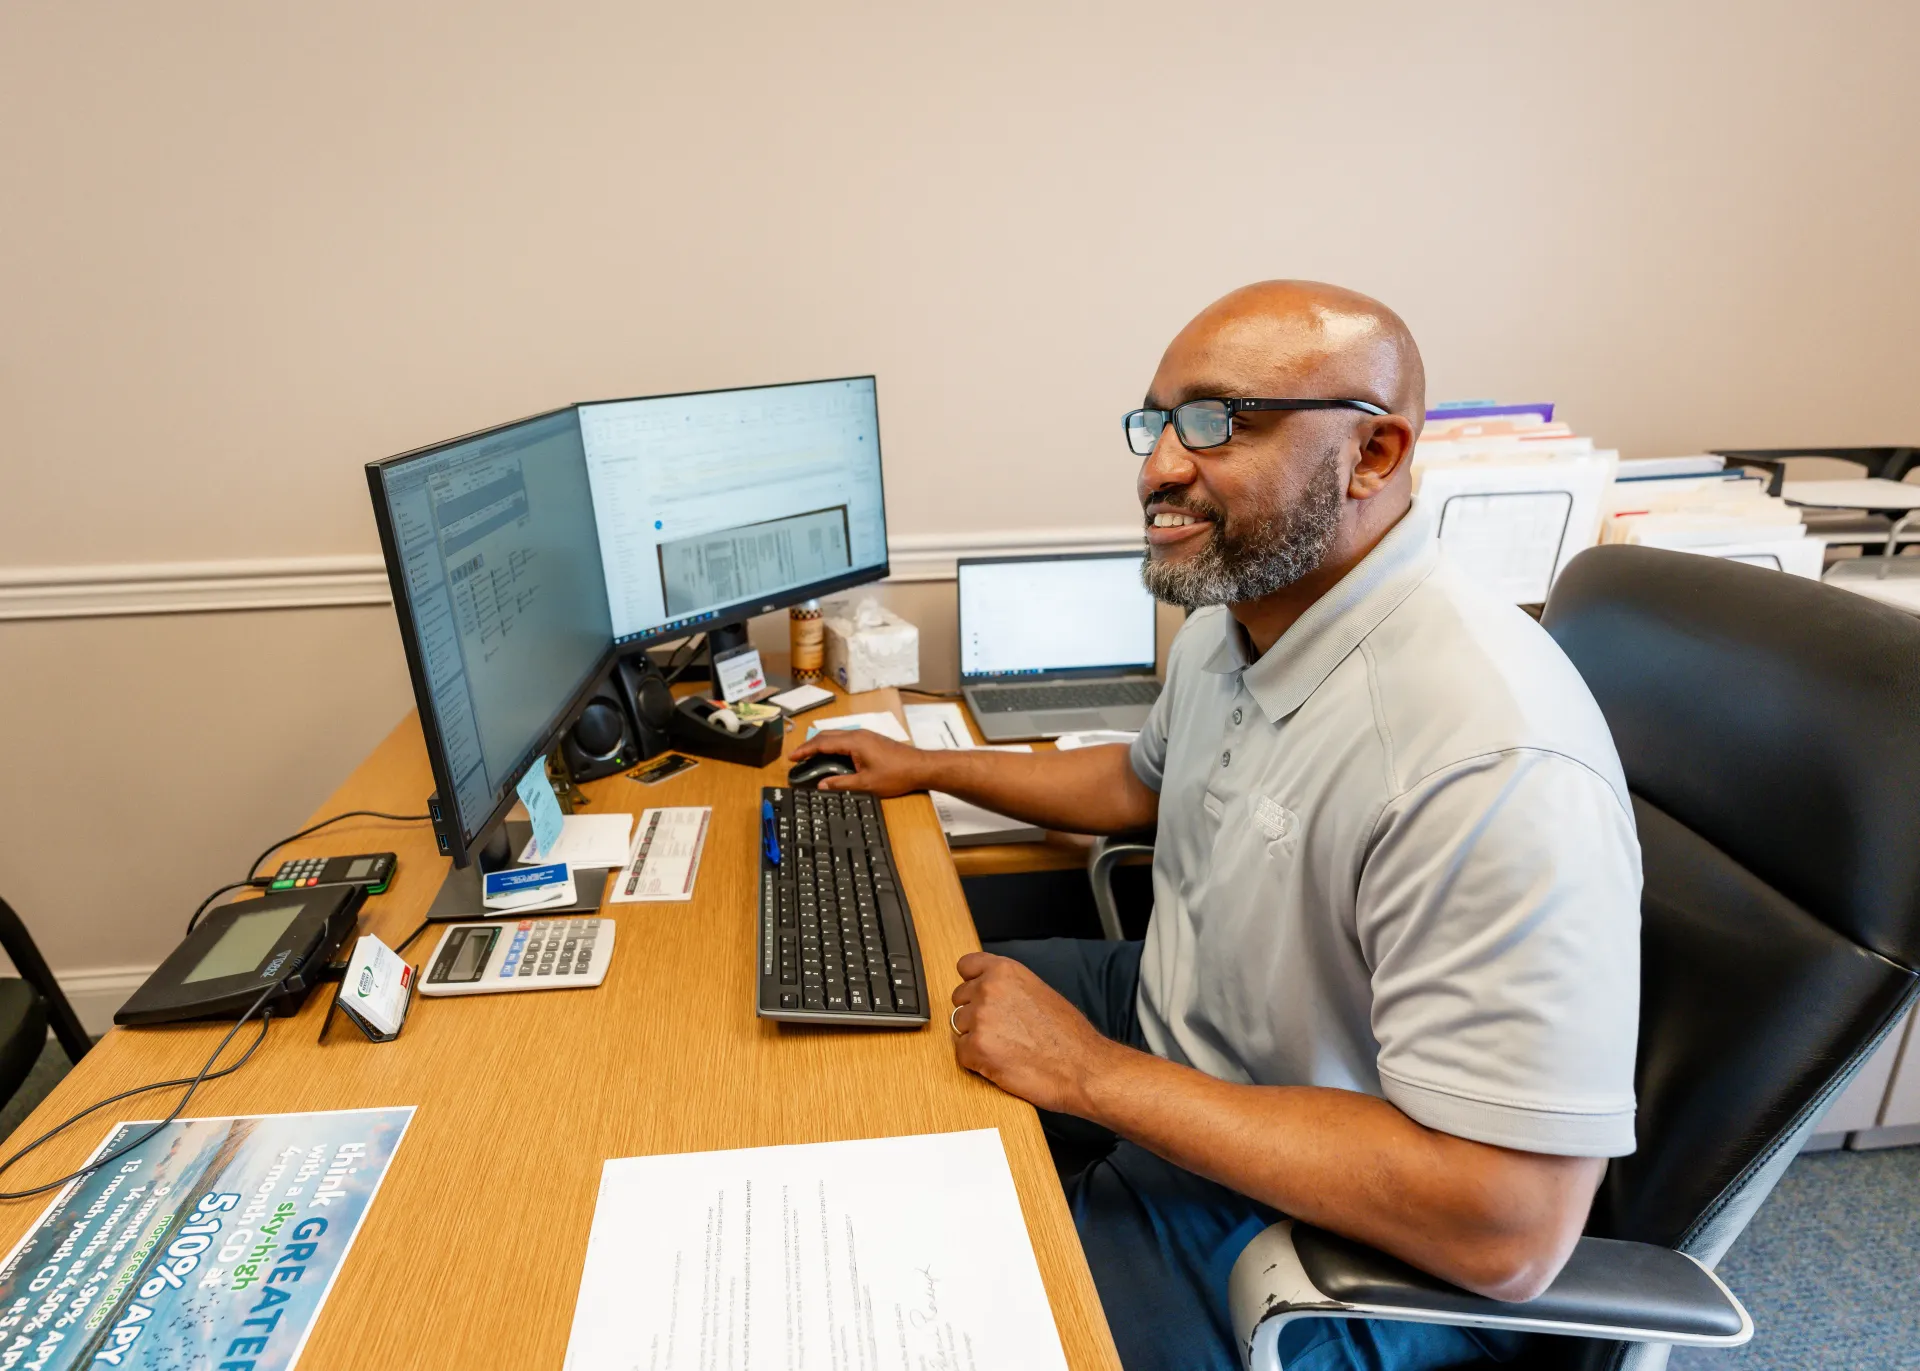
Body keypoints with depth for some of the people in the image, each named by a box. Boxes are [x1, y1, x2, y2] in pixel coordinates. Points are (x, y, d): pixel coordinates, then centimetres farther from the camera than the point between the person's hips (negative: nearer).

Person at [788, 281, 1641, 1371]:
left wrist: (1092, 1072, -28)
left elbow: (1512, 1230, -33)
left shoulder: (1493, 763, -34)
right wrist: (929, 768, 18)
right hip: (1169, 1011, 8)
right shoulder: (1235, 618, -3)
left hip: (1333, 1218, -8)